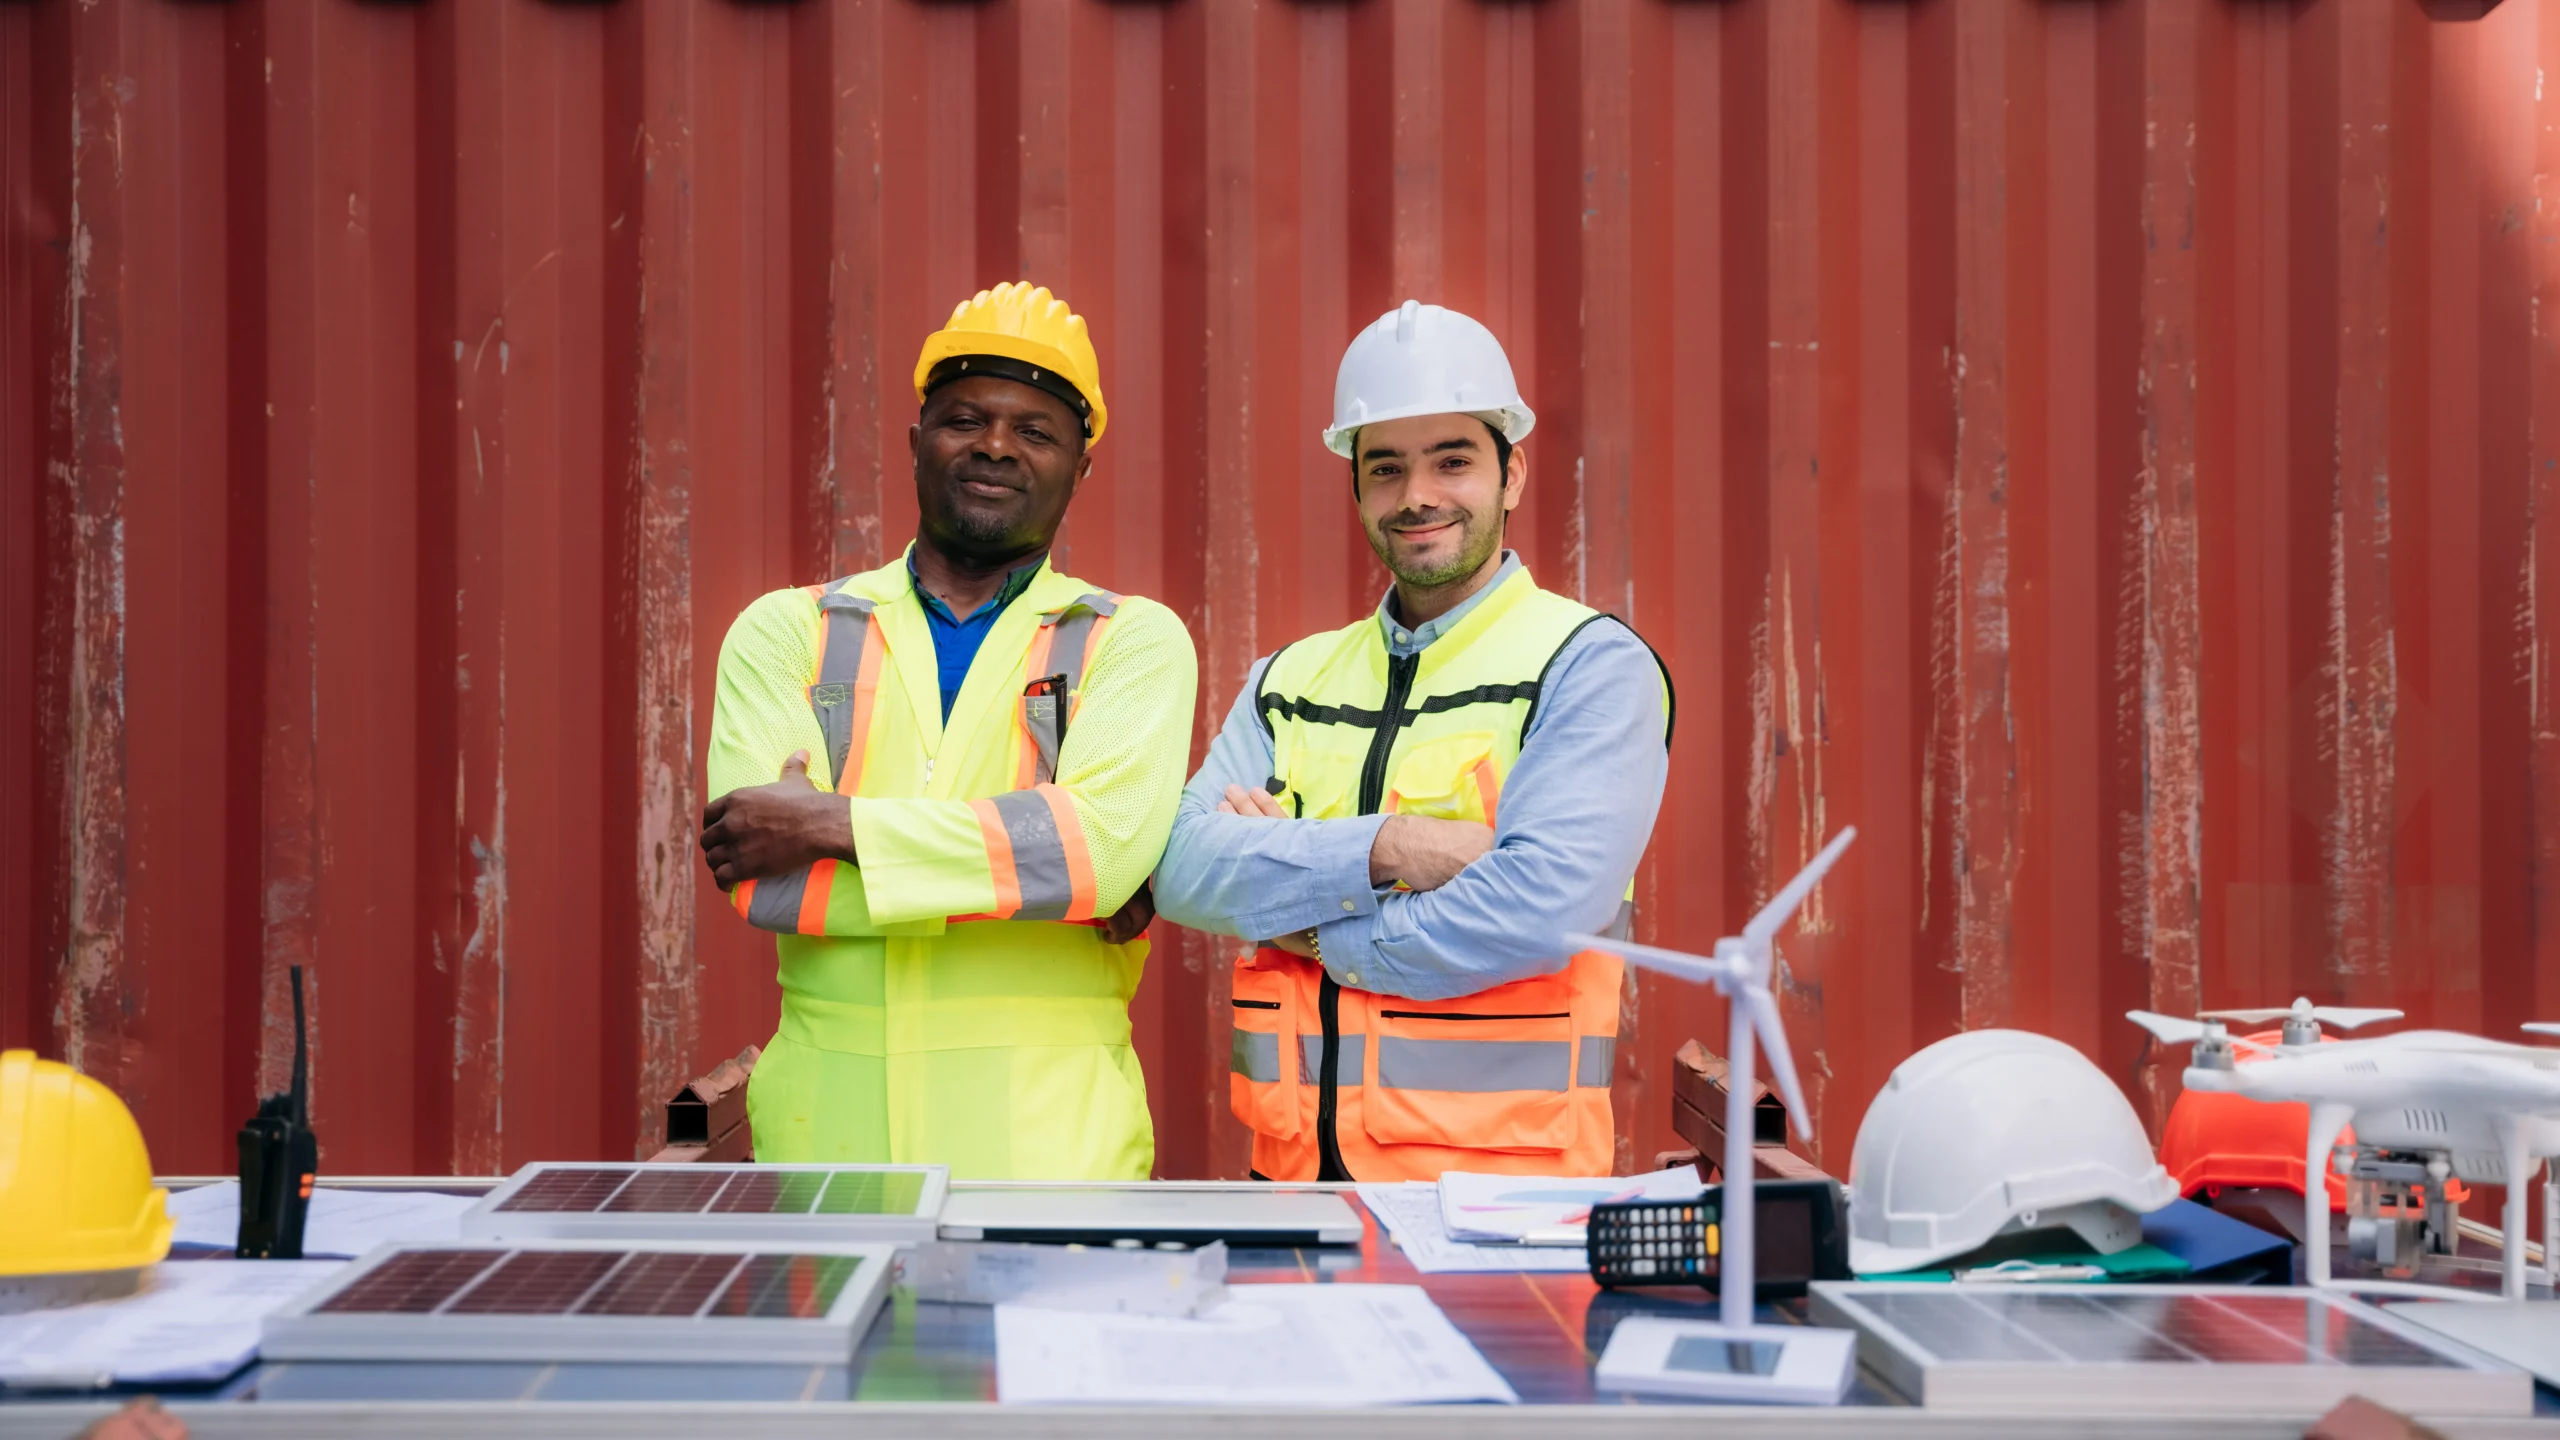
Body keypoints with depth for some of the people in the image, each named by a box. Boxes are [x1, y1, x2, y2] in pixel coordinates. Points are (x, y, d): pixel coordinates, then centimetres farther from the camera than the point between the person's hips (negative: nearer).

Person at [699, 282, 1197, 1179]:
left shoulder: (1135, 641, 6)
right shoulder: (786, 633, 9)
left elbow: (1108, 838, -13)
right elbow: (758, 877, -5)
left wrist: (831, 825, -13)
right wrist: (1032, 872, -11)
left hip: (1049, 1136, -1)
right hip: (828, 1128, 1)